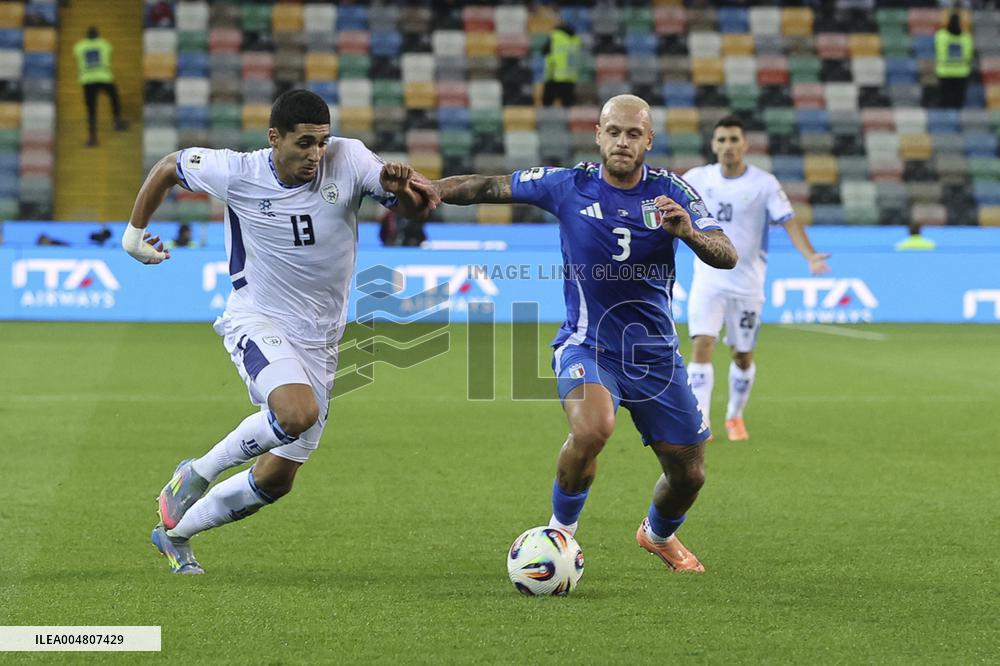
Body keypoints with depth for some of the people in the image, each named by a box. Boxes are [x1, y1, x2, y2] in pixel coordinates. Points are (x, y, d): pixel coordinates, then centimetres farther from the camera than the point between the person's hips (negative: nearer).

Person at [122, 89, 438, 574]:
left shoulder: (348, 160, -11)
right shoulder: (237, 173, -12)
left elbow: (417, 208, -11)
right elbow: (169, 166, 6)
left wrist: (400, 186, -33)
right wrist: (134, 232, 12)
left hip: (318, 342, 4)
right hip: (256, 321, -4)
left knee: (277, 479, 6)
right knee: (299, 412, -34)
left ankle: (174, 533, 28)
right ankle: (197, 473, -10)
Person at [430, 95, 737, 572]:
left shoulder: (671, 192, -6)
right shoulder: (568, 186, -7)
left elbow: (727, 257, -16)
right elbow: (492, 187, 2)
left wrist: (689, 232, -36)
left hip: (655, 352, 2)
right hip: (586, 347, -2)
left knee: (688, 474, 6)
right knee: (592, 427, -34)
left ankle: (658, 534, 43)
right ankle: (560, 531, -8)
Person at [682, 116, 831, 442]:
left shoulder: (764, 183, -8)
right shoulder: (697, 178, -2)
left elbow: (789, 221, -15)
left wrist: (810, 256, -29)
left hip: (746, 284, 0)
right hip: (708, 281, 0)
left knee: (743, 355, 8)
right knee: (702, 346, -17)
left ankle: (735, 416, 32)